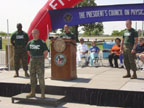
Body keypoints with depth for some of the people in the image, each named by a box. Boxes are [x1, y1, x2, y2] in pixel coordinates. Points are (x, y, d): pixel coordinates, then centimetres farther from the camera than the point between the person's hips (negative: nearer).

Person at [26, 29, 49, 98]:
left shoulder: (42, 43, -6)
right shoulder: (30, 43, 8)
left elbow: (46, 52, -2)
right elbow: (28, 51, 21)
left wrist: (42, 59, -2)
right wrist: (32, 58, 13)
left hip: (40, 61, -5)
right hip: (32, 61, 5)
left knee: (41, 77, -5)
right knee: (32, 77, 9)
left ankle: (43, 94, 1)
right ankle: (32, 93, 18)